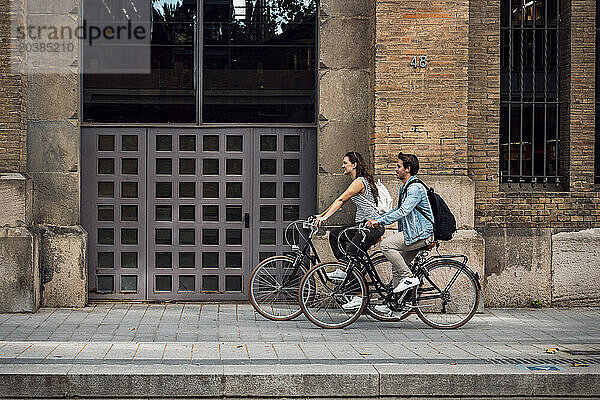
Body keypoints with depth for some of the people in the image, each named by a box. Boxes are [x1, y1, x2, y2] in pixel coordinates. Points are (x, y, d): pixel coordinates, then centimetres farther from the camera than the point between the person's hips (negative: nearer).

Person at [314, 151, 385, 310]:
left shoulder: (359, 182, -13)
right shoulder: (358, 181, 18)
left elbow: (340, 200, -21)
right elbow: (341, 201, 19)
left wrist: (324, 217, -26)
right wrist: (321, 215, 15)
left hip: (373, 226, -10)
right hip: (364, 225, 10)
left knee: (352, 255, -15)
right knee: (334, 233, 8)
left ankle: (359, 296, -13)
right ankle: (343, 269, 9)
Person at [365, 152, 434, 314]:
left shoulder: (416, 188, -16)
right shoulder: (404, 188, 17)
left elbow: (403, 211, -27)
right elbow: (398, 210, 25)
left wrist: (379, 222, -31)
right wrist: (375, 219, 15)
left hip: (421, 234, -10)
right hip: (412, 234, 10)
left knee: (386, 244, -22)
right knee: (397, 267, 9)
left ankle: (409, 277, -15)